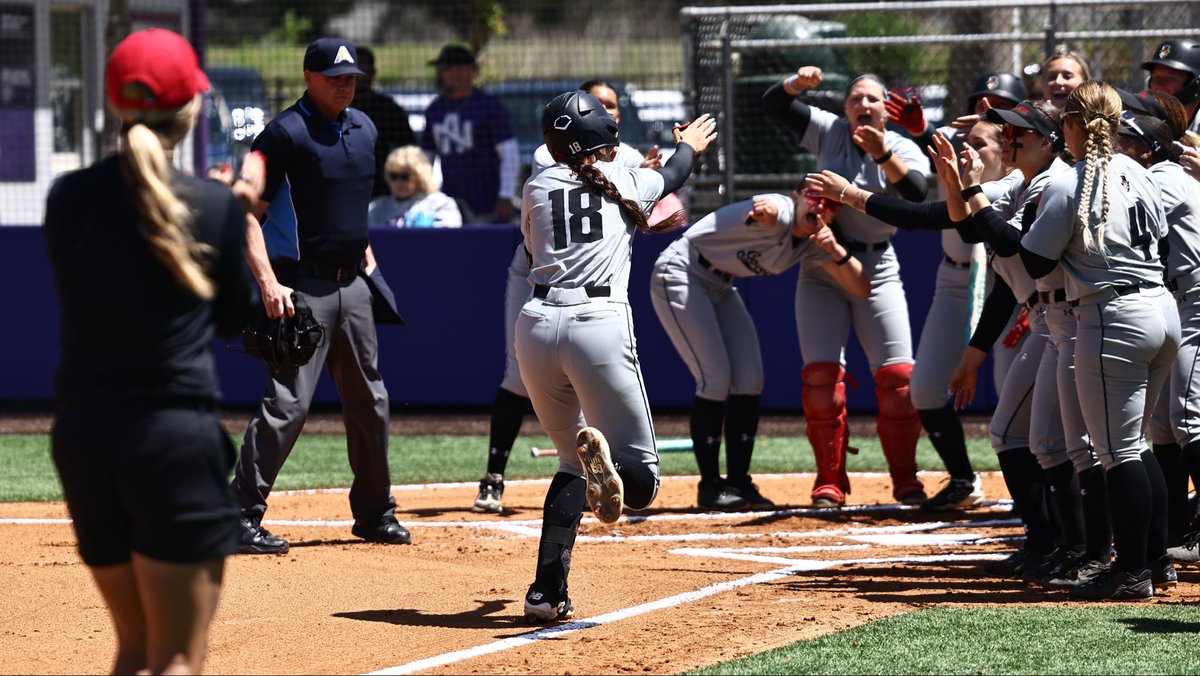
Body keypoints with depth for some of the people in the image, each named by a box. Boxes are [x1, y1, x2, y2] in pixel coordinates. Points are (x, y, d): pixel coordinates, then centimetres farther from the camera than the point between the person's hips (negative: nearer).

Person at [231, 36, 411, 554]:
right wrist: (268, 283, -24)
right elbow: (248, 214, -15)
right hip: (302, 287, -8)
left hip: (351, 282, 8)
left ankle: (374, 512, 24)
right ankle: (243, 517, -9)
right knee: (288, 401, -13)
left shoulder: (363, 129, 12)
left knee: (369, 400, 12)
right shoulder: (284, 134, -12)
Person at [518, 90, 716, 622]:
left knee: (574, 463, 20)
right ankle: (607, 458, -34)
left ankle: (546, 592, 4)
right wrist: (688, 146, 59)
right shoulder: (626, 181, 12)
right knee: (641, 477, 4)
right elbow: (672, 177, 35)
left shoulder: (536, 189, 14)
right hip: (598, 325, -3)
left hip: (536, 324, 3)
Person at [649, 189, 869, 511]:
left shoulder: (811, 245, -1)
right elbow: (765, 208, -49)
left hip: (718, 287, 9)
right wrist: (764, 209, -71)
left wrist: (837, 251, -23)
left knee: (750, 379, 3)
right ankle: (709, 486, -4)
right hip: (679, 275, -9)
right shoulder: (782, 213, -25)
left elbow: (861, 288, -6)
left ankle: (738, 482, 10)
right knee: (716, 378, -13)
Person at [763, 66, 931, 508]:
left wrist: (884, 155, -39)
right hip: (822, 269, 1)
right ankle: (830, 483, 0)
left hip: (877, 270, -1)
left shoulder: (904, 150, -7)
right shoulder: (829, 132, -3)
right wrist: (797, 82, -27)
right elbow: (772, 104, -7)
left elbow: (918, 195, -26)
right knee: (821, 375, -6)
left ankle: (905, 480, 6)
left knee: (897, 375, -6)